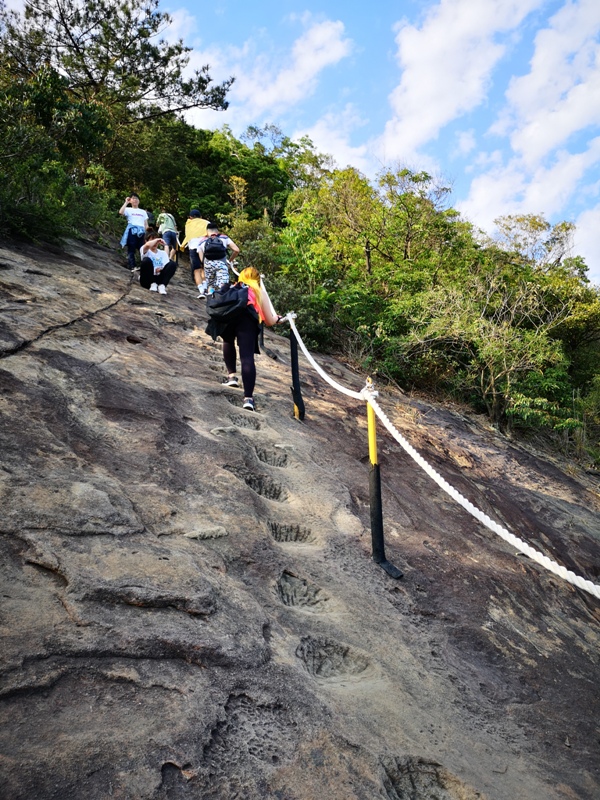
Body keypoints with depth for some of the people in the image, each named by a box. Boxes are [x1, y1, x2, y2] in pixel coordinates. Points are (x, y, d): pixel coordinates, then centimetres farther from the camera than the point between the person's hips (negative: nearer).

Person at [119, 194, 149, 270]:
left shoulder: (143, 211, 26)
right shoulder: (128, 209, 14)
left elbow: (146, 224, 20)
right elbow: (121, 212, -8)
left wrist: (146, 230, 3)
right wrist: (126, 202, -3)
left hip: (141, 231, 3)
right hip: (132, 230, -3)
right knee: (131, 249, -10)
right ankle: (132, 266, -15)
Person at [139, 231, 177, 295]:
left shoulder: (163, 253, 16)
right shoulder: (144, 250, 4)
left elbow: (168, 267, 0)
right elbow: (147, 245, -24)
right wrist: (156, 239, -9)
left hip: (158, 279, 3)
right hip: (147, 280, -3)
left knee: (172, 264, -18)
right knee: (147, 260, -30)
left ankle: (162, 285, -26)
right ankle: (153, 284, -18)